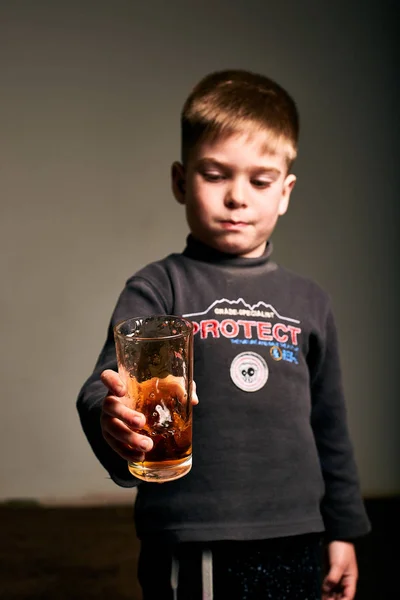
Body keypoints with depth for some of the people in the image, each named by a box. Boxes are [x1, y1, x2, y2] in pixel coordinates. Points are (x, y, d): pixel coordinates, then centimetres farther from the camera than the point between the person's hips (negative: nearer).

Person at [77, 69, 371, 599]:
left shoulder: (309, 302, 9)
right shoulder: (158, 287, -3)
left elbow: (330, 428, 15)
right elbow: (110, 384, -17)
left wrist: (343, 530, 16)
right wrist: (112, 417, -39)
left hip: (295, 545, 4)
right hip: (190, 551, -3)